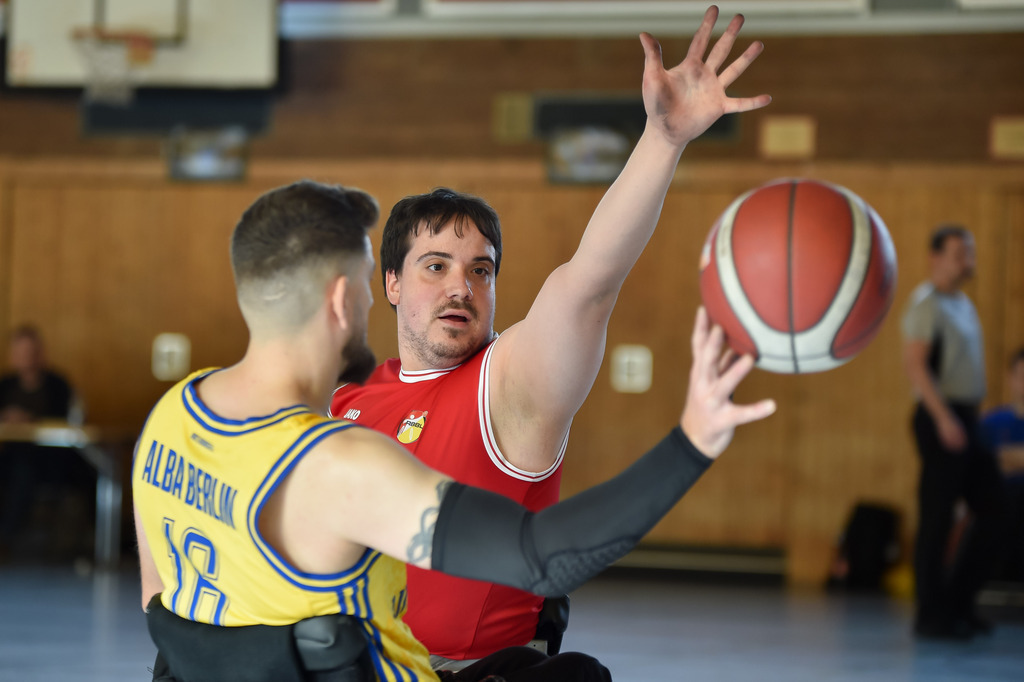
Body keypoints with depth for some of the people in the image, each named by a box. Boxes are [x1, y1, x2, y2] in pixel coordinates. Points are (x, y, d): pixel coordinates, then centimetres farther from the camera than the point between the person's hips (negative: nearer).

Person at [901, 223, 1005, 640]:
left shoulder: (962, 304, 18)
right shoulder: (926, 303, -10)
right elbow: (914, 363, -19)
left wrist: (967, 418, 16)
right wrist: (943, 418, -24)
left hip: (966, 421, 9)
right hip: (941, 419, -9)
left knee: (993, 511, 7)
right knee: (936, 518, -4)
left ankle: (958, 604, 16)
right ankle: (931, 614, 2)